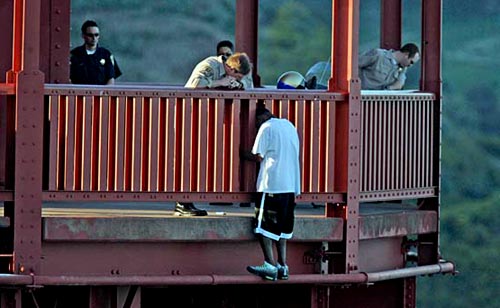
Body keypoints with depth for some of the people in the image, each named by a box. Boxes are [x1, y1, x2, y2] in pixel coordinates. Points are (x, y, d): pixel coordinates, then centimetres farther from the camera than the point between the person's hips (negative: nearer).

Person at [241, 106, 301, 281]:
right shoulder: (289, 126, 17)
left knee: (264, 227, -5)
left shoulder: (267, 127, -5)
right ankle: (283, 267, 8)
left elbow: (259, 156, -8)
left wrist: (245, 155, 9)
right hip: (291, 186, 7)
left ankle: (270, 266, -13)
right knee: (282, 227, 12)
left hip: (271, 185, -7)